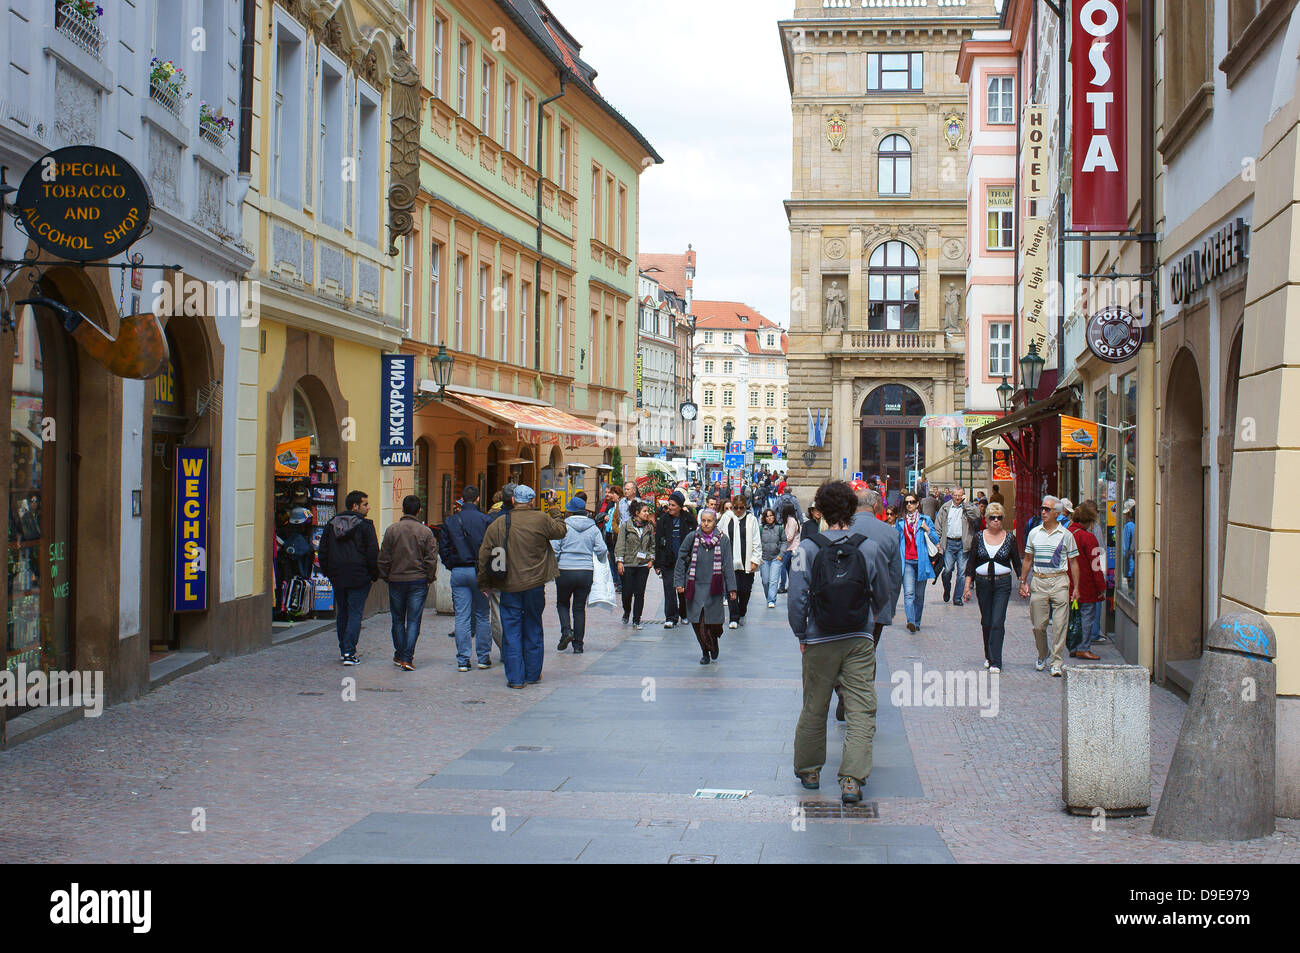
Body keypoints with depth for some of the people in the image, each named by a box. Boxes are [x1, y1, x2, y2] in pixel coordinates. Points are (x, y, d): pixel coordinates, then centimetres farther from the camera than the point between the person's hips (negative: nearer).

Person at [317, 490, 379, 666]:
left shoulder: (331, 525, 9)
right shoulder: (365, 525, -8)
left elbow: (322, 553, 12)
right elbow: (373, 553, -11)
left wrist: (328, 573, 18)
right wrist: (374, 575, -1)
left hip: (337, 577, 5)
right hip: (359, 578, -5)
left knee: (342, 612, 16)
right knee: (355, 613, -2)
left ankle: (343, 650, 22)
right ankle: (349, 652, -10)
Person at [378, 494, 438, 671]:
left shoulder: (391, 530, -2)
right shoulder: (425, 532, -5)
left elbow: (384, 558, 0)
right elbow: (431, 559, -5)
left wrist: (385, 576, 12)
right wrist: (429, 579, 7)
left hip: (396, 581, 1)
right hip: (418, 581, -1)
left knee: (398, 620, 14)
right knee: (414, 620, 0)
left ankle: (399, 655, 20)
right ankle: (407, 658, -6)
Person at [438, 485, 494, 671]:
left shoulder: (450, 521, 2)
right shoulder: (485, 520, -6)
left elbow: (443, 548, 4)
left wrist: (451, 566, 13)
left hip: (458, 572, 2)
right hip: (479, 572, -2)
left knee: (462, 618, 3)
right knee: (482, 617, 8)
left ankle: (463, 660, 1)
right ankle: (483, 657, 11)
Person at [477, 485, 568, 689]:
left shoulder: (497, 524, 0)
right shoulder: (541, 520, -7)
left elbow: (484, 555, 3)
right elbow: (561, 531, 8)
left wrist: (484, 584, 11)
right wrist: (555, 520, 27)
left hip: (508, 587, 0)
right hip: (534, 585, 0)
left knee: (511, 631, 4)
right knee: (533, 629, 13)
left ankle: (515, 677, 1)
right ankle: (533, 674, 20)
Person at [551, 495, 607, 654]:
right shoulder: (593, 528, 3)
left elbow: (554, 549, -8)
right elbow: (601, 550, -1)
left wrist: (552, 566, 6)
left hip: (565, 571, -2)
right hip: (587, 572, 2)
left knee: (562, 603, 16)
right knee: (580, 607, 9)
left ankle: (566, 631, -8)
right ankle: (578, 644, 7)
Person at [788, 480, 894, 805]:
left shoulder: (808, 548, -9)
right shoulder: (871, 548, -5)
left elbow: (797, 598, -8)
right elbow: (883, 596, 5)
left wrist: (801, 635, 5)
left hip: (819, 642, 1)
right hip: (860, 642, 0)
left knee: (814, 708, 15)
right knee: (861, 709, 0)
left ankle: (809, 770, 28)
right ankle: (852, 778, -9)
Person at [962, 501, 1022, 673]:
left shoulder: (1010, 538, 1)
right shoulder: (979, 538, 4)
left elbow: (1017, 563, 6)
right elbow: (971, 562, 6)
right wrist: (968, 585, 0)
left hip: (1002, 583, -2)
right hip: (982, 583, 2)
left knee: (997, 623, -11)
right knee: (986, 622, 10)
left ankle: (995, 662, -12)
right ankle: (989, 656, 29)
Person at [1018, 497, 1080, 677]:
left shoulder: (1066, 535, 2)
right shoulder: (1034, 533, 9)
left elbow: (1073, 562, 5)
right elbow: (1028, 559, 16)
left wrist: (1076, 588, 0)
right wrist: (1023, 582, 10)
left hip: (1059, 582, -2)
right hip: (1038, 581, 2)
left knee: (1059, 625, -6)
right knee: (1038, 625, 5)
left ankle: (1057, 663, -1)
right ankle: (1042, 656, 27)